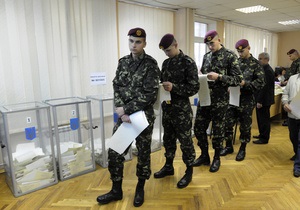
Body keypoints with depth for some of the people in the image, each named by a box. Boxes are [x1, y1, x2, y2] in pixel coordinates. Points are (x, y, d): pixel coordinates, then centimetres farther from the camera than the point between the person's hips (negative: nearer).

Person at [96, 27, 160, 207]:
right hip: (124, 115, 5)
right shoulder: (123, 62, 7)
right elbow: (117, 88, 2)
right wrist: (122, 112, -11)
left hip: (144, 116, -4)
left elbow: (150, 94, -16)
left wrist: (127, 109, -16)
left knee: (143, 153, 10)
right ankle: (116, 190, 27)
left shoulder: (151, 64, -9)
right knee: (115, 152, 7)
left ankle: (140, 189, 32)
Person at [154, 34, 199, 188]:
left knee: (185, 141, 5)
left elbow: (194, 88, -14)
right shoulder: (166, 62, 10)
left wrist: (174, 87, -25)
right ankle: (168, 166, 35)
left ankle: (189, 171, 23)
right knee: (168, 139, 17)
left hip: (182, 109, -6)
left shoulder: (188, 62, -10)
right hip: (167, 107, 7)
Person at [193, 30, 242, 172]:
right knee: (198, 128, 8)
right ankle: (204, 156, 28)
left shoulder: (230, 56, -6)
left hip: (220, 101, -5)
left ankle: (216, 158, 27)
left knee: (217, 130, 7)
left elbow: (238, 79, -10)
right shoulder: (206, 56, 11)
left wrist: (219, 77, -23)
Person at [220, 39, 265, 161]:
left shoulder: (255, 64, -4)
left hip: (247, 100, -4)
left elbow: (261, 82, -9)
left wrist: (245, 84, -21)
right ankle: (228, 146, 24)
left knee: (245, 125, 8)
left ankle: (242, 149, 24)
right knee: (227, 123, 6)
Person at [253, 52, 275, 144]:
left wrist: (260, 101, -22)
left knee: (264, 119, 0)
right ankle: (262, 134, 30)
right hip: (261, 99, 10)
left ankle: (264, 139, 11)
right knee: (260, 118, 17)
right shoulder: (264, 69, 12)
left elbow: (265, 87, -22)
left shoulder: (268, 70, -18)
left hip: (264, 100, -9)